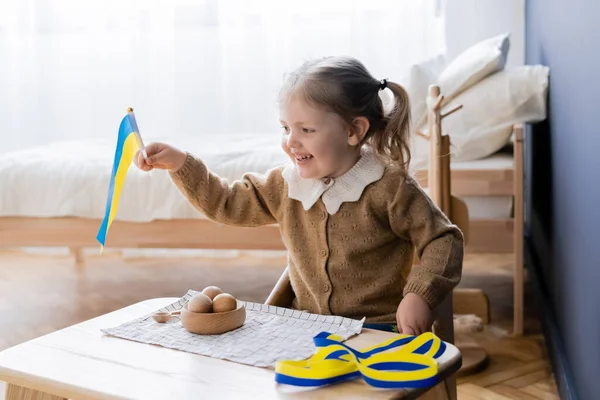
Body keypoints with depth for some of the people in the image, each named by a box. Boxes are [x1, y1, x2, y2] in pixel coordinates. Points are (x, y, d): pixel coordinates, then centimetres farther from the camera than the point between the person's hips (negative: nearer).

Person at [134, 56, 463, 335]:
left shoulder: (390, 187, -9)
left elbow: (443, 240, -5)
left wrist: (420, 296, -19)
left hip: (377, 330, -5)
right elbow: (227, 202, 16)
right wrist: (180, 164, 5)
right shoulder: (285, 184, 7)